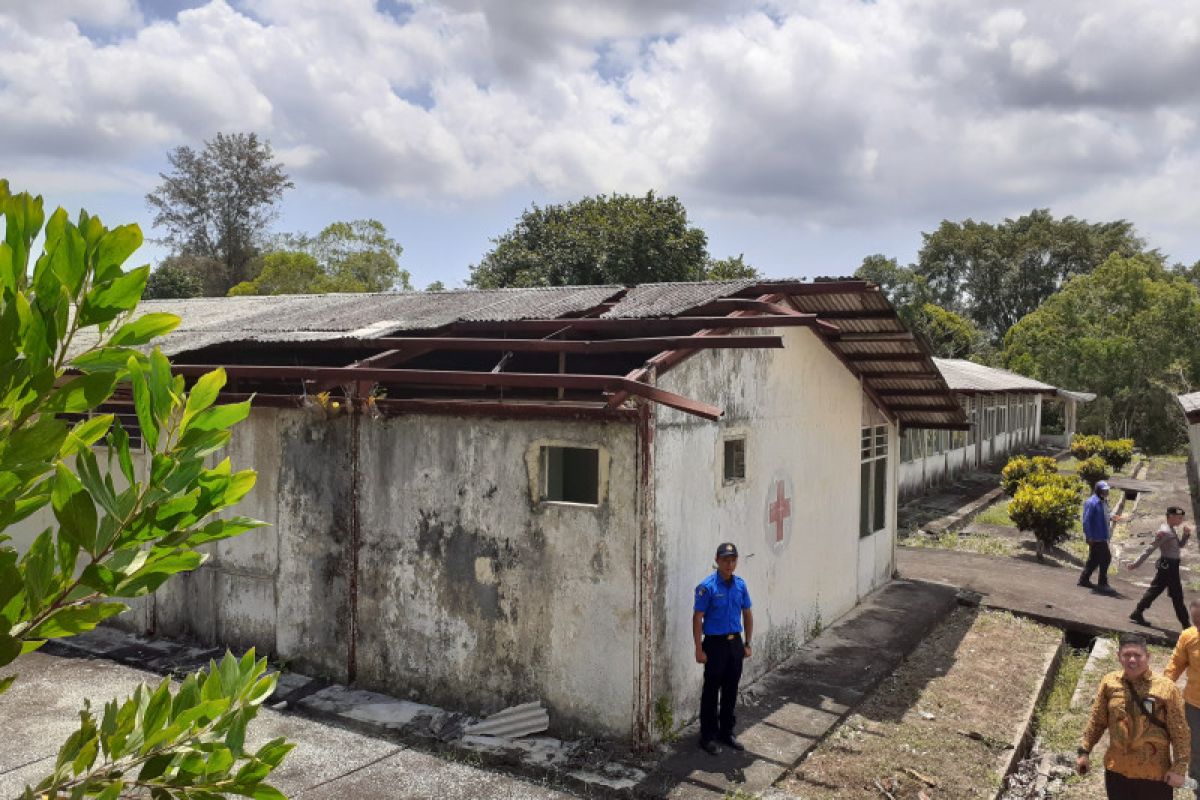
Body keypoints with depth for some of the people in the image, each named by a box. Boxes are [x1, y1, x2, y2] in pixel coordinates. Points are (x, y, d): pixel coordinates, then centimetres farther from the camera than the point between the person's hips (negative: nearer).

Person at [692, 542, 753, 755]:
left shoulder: (740, 585, 2)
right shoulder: (707, 587, -15)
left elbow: (747, 615, 12)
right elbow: (697, 618, -13)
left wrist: (747, 644, 10)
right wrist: (699, 650, -15)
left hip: (735, 643, 5)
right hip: (715, 644, -5)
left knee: (731, 690, 14)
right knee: (711, 691, 2)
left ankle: (726, 731, 28)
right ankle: (707, 736, 13)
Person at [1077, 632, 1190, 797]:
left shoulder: (1166, 687, -14)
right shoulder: (1109, 682, -4)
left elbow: (1180, 732, -8)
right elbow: (1097, 720, 6)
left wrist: (1179, 768, -9)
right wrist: (1085, 751, 5)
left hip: (1154, 774, -3)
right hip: (1117, 770, 3)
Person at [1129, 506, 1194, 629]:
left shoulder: (1171, 530, 11)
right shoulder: (1164, 532, -19)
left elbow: (1180, 545, 20)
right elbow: (1150, 549, -22)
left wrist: (1186, 534, 2)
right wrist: (1137, 564, -23)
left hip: (1169, 566, 10)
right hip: (1168, 565, -10)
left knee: (1155, 590, 13)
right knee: (1177, 596, 1)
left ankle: (1137, 614, 18)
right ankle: (1186, 624, 11)